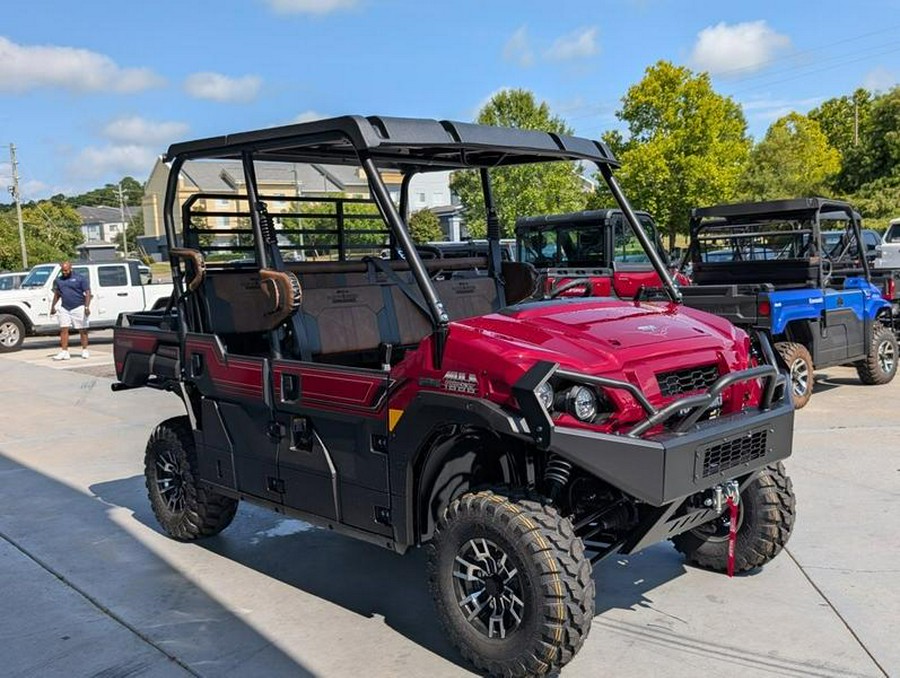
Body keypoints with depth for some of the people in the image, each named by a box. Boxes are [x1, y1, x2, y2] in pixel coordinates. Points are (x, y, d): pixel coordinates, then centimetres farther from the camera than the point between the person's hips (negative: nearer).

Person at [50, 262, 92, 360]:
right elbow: (56, 294, 23)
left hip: (78, 307, -4)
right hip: (64, 308, 5)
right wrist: (53, 306, 17)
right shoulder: (58, 280, 13)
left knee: (82, 330, 2)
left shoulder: (80, 278, -3)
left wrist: (87, 307, -17)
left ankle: (85, 350, 11)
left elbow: (88, 293, -7)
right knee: (63, 330, -1)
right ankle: (64, 352, 0)